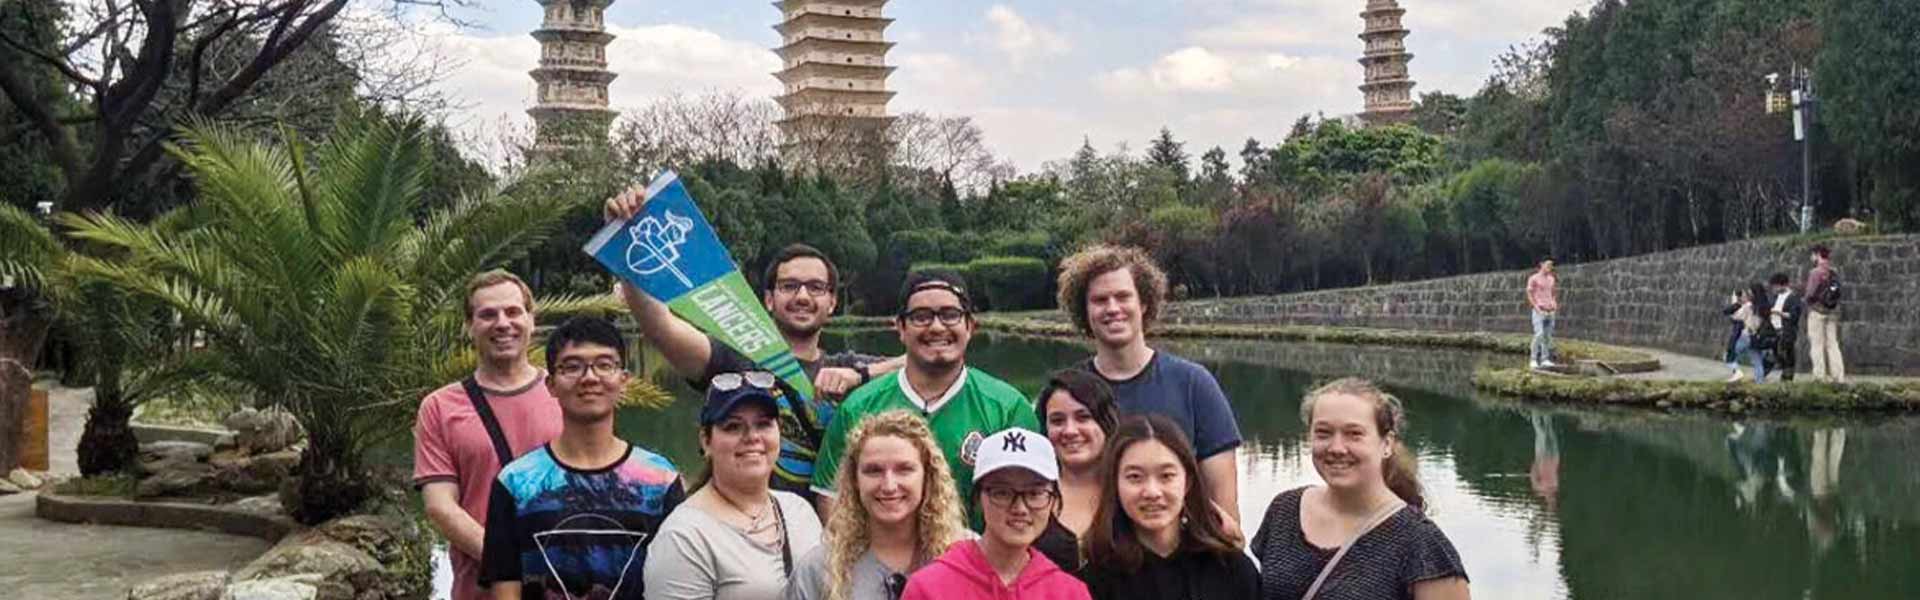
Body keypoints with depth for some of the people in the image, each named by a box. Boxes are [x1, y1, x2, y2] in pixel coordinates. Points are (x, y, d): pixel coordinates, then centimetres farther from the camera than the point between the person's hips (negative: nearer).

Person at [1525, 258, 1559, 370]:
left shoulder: (1552, 279, 15)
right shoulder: (1534, 279, -2)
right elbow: (1529, 295, -4)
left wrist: (1555, 306, 7)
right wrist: (1537, 308, -13)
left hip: (1550, 311, 6)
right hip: (1539, 311, -6)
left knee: (1548, 336, 2)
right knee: (1539, 334, -16)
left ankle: (1545, 359, 4)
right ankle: (1533, 359, -11)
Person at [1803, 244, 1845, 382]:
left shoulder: (1815, 272, -13)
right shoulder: (1834, 273, 6)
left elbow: (1810, 294, -15)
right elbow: (1838, 294, 8)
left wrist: (1807, 298, 5)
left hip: (1817, 311, -6)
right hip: (1833, 311, 6)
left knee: (1817, 345, -1)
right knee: (1833, 344, 9)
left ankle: (1820, 375, -3)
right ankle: (1839, 376, 6)